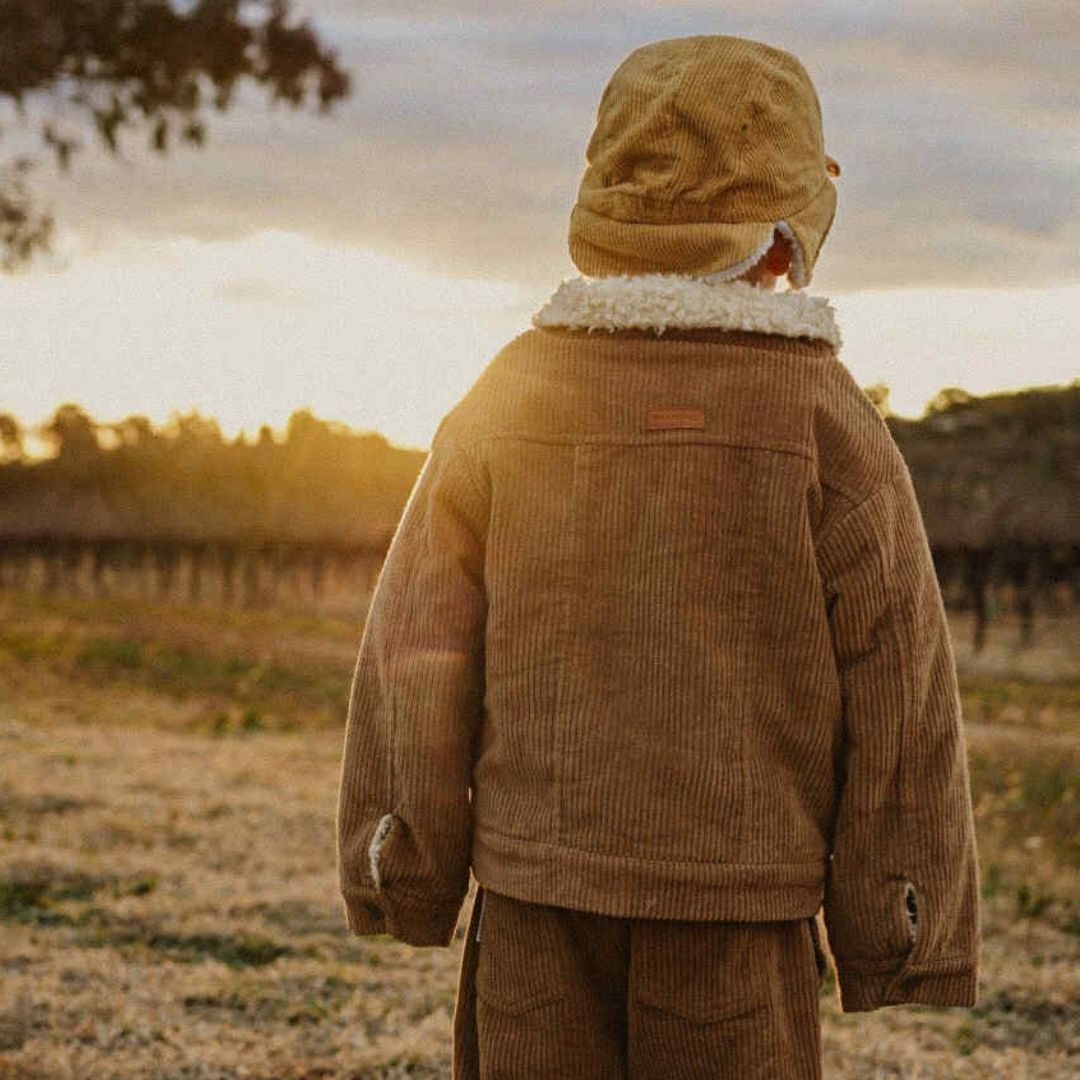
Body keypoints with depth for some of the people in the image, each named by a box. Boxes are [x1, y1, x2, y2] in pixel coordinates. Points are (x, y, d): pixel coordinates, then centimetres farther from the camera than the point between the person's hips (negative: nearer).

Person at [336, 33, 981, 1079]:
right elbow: (898, 697, -7)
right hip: (738, 921, -2)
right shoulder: (821, 421, -9)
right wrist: (897, 947, 1)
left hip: (536, 910, 2)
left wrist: (406, 883, 9)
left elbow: (414, 654, 0)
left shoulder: (503, 403, -2)